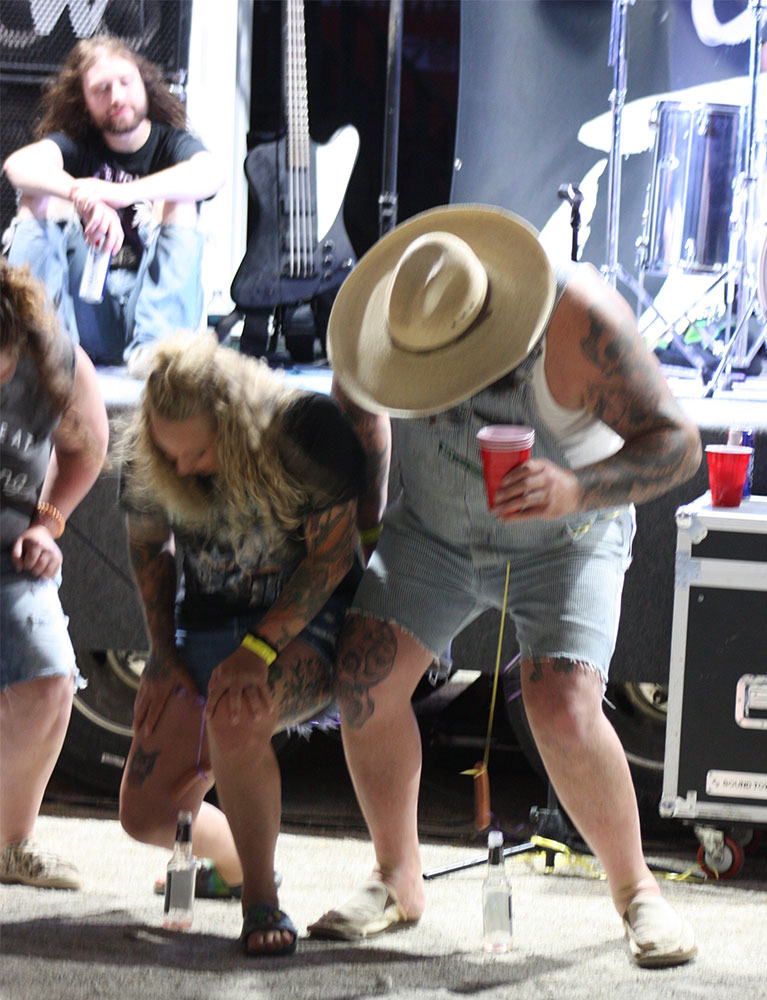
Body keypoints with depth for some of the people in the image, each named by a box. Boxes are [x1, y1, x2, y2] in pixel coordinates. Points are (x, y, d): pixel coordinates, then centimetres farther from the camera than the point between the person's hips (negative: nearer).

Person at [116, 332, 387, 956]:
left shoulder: (307, 429, -23)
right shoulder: (146, 452, -9)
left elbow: (332, 557, -17)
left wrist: (259, 649, -25)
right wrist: (163, 657, 4)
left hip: (306, 624, -5)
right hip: (206, 625, 5)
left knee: (233, 716, -38)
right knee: (147, 816, -4)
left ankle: (262, 900, -19)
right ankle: (230, 855, 31)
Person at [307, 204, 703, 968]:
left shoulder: (580, 321, -33)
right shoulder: (394, 309, -19)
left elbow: (676, 443, -29)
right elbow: (354, 408, 3)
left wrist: (575, 490, -45)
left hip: (564, 540, -4)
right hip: (433, 529, 4)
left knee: (564, 711, -24)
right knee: (363, 676, -13)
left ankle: (635, 890, -2)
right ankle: (397, 882, 6)